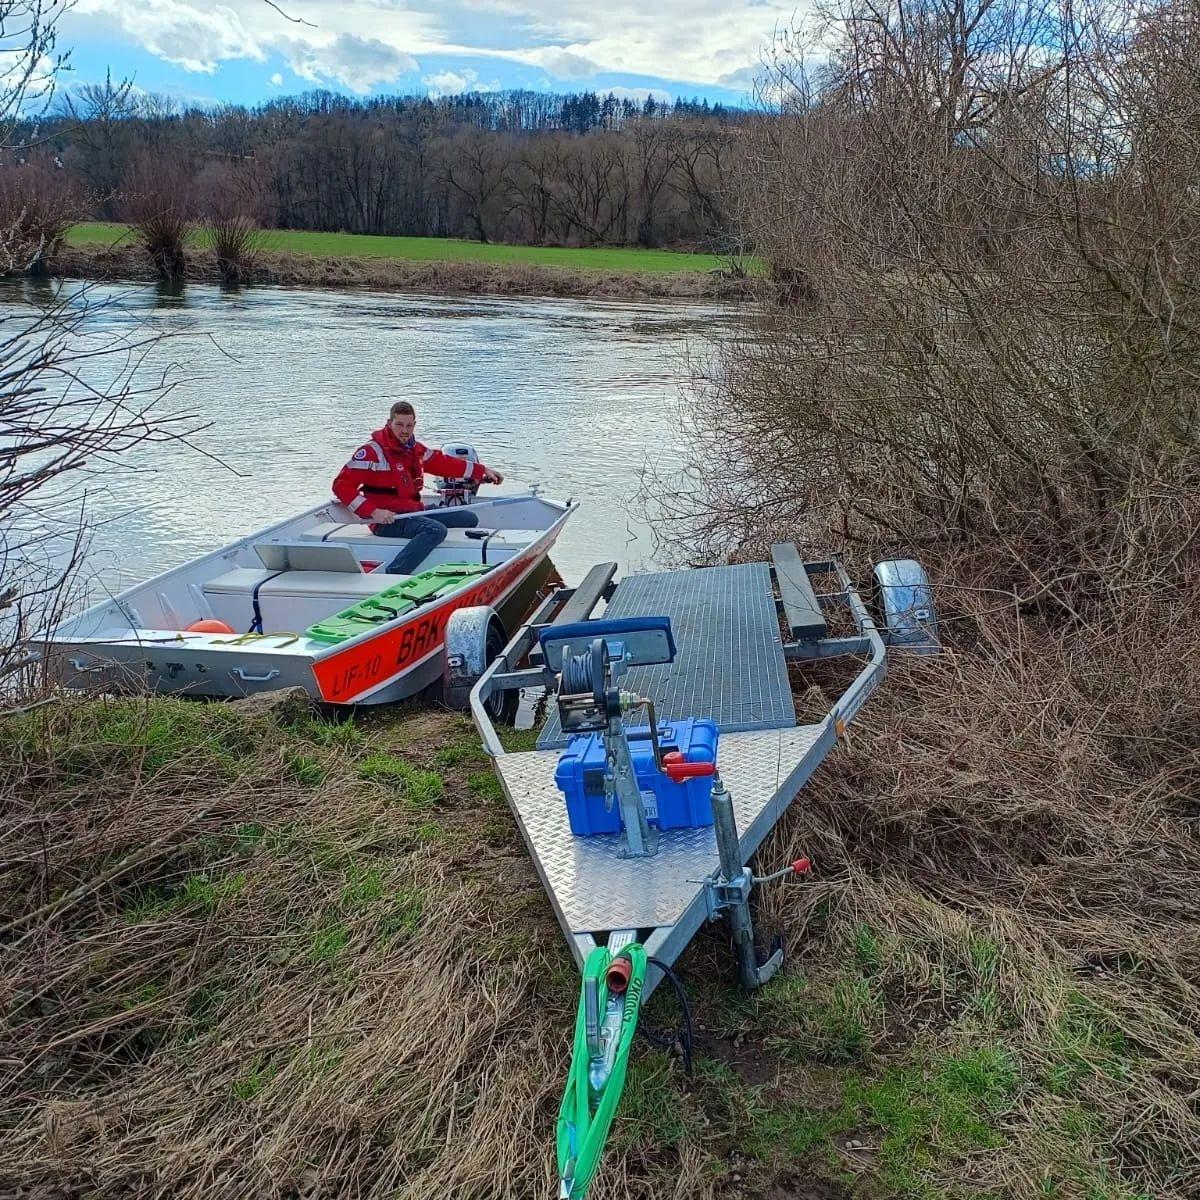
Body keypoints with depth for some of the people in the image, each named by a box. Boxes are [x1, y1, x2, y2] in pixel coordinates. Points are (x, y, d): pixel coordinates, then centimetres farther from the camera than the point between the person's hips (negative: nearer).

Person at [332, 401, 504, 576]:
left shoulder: (415, 449, 13)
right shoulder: (372, 451, -11)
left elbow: (444, 463, 23)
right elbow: (341, 485, -15)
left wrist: (482, 470, 22)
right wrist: (373, 512, -23)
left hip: (415, 511, 9)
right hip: (389, 520, -9)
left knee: (469, 519, 11)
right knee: (436, 530, -36)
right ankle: (390, 579, -40)